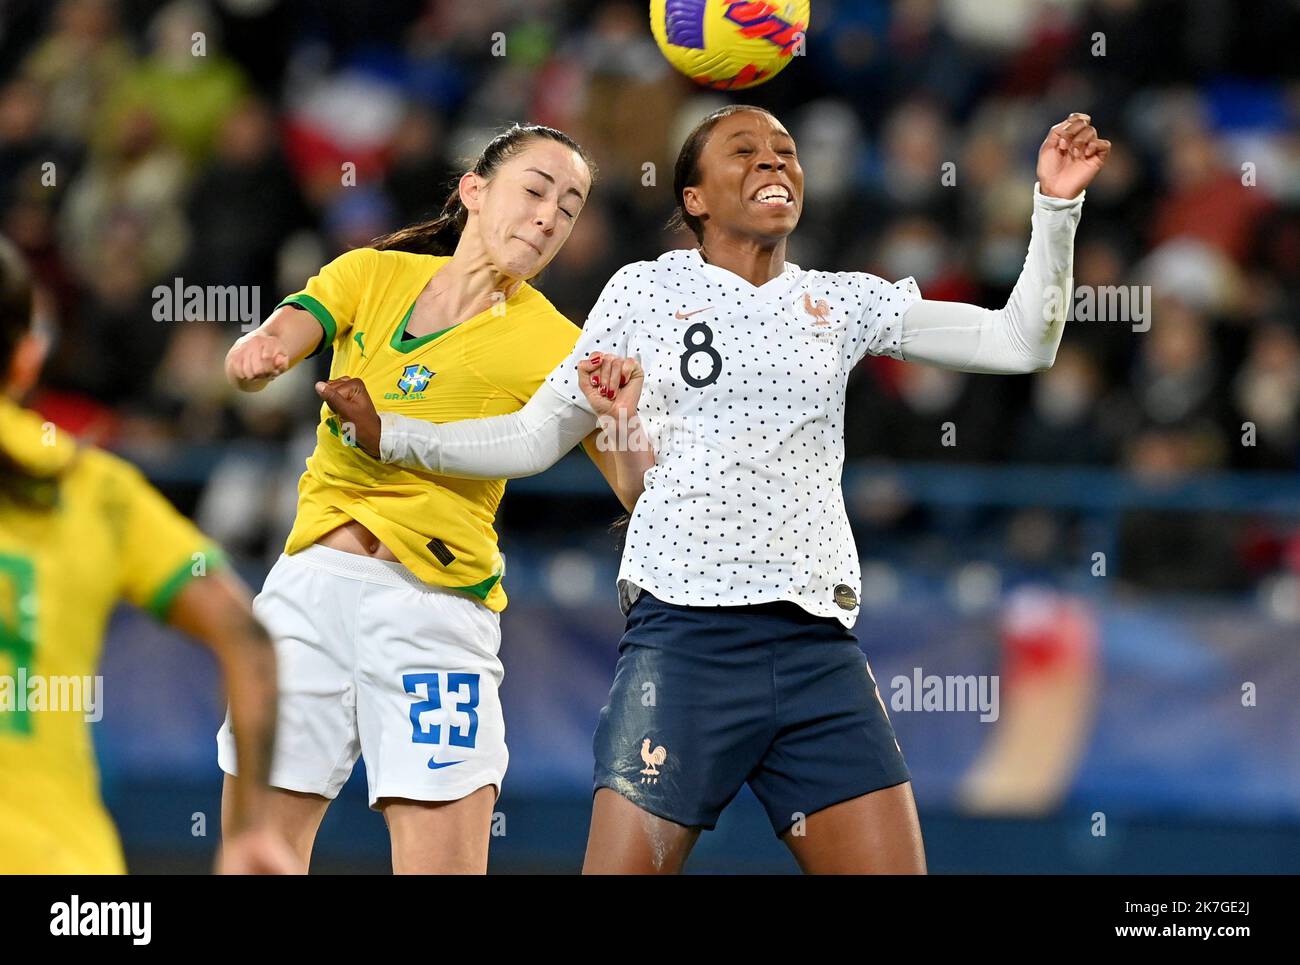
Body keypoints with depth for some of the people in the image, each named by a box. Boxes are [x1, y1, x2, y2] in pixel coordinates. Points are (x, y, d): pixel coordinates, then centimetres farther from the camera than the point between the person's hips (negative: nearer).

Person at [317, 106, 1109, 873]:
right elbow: (534, 438, 14)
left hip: (819, 648, 3)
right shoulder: (647, 292, 9)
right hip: (684, 636, -3)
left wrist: (1057, 205, -2)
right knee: (624, 862, -11)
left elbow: (1021, 342, 9)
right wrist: (388, 435, 6)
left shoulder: (843, 301, 14)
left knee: (891, 862, -6)